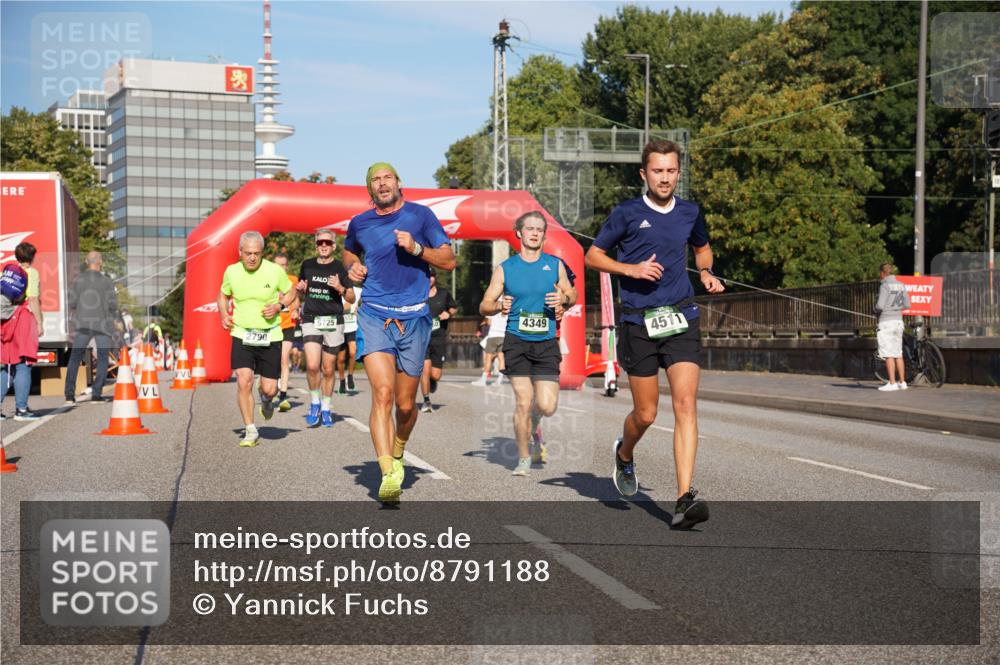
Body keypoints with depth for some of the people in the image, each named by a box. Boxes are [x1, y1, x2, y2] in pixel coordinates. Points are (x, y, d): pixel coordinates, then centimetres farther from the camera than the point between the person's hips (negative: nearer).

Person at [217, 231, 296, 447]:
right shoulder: (231, 271, -2)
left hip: (270, 336, -1)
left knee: (269, 388, -1)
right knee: (244, 382, -15)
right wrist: (224, 315, -1)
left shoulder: (275, 271, -8)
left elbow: (290, 293, 8)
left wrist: (279, 306, -12)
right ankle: (250, 431, 0)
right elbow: (223, 295, 17)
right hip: (241, 334, 1)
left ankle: (266, 399, 40)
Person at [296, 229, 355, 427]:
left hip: (334, 322, -1)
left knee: (328, 369, 7)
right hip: (311, 320, 1)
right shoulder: (307, 265, 8)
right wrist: (300, 290, -1)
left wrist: (340, 288, -16)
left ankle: (326, 409, 23)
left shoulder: (340, 268, 1)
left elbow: (352, 298, 3)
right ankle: (315, 403, 5)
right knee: (312, 366, -17)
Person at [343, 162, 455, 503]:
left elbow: (449, 261, 3)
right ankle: (388, 475, -24)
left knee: (405, 404, 7)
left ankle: (397, 455, 36)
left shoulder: (420, 215, 4)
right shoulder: (359, 223, 11)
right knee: (382, 393, -19)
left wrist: (416, 248, -13)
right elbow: (348, 251, 32)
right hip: (374, 315, 0)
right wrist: (352, 267, 10)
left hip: (414, 318, 0)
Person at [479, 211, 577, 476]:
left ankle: (534, 427, 31)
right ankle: (524, 459, 11)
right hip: (516, 342, -1)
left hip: (546, 343, 1)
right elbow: (484, 305, 5)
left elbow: (572, 295, 17)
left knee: (547, 406, -7)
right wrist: (499, 306, -17)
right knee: (523, 401, -9)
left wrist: (564, 299, -6)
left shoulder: (555, 265, 7)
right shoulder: (504, 269, 3)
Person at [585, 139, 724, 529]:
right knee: (645, 414, 6)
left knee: (685, 404, -14)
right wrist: (631, 269, -12)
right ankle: (624, 454, 41)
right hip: (639, 322, -2)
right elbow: (592, 256, 4)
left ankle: (685, 500, -16)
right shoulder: (627, 214, -1)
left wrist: (707, 273, 8)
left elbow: (702, 248, 29)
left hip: (681, 319, 2)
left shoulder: (690, 213, 9)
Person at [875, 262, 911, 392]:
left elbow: (880, 305, -18)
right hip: (898, 320, 7)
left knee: (889, 355, -5)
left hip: (886, 322, -7)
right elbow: (907, 305, 9)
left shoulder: (885, 285, -12)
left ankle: (892, 383, -7)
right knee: (898, 354, 12)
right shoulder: (901, 285, 9)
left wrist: (876, 310, 3)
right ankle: (902, 382, 15)